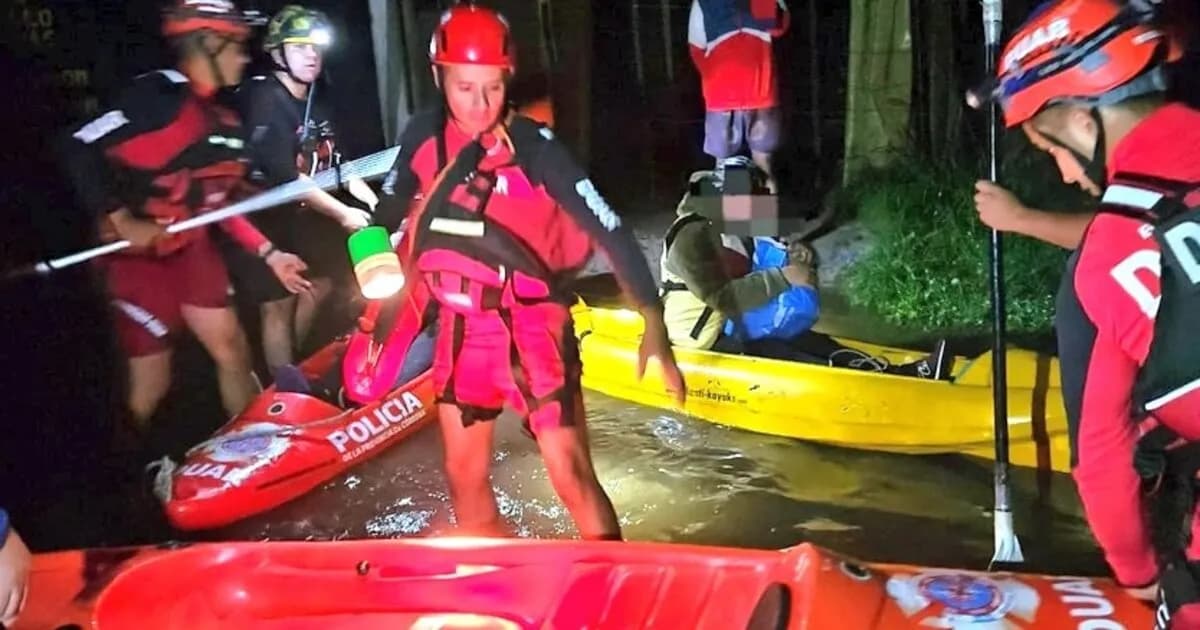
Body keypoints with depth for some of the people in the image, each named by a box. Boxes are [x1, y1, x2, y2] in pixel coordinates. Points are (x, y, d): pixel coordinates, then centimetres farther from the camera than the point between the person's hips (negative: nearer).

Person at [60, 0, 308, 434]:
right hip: (139, 252, -7)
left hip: (192, 249, 7)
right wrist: (123, 221, -22)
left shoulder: (222, 120, 7)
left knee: (234, 354, 7)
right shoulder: (160, 94, -18)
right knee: (151, 384, 0)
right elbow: (81, 151, -22)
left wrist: (269, 253, 6)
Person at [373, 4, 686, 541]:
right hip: (461, 325, 5)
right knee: (464, 475, 13)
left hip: (532, 325, -4)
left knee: (570, 473, -9)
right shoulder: (423, 138, -4)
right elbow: (387, 215, 12)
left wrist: (653, 324, -29)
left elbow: (609, 232, -22)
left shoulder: (534, 148, -19)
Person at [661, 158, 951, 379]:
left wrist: (796, 260, -12)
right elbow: (721, 297, -29)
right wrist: (783, 278, -27)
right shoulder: (692, 236, -19)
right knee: (775, 355, -27)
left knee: (809, 341, -11)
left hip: (730, 328, 9)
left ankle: (893, 373, -25)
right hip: (700, 341, -8)